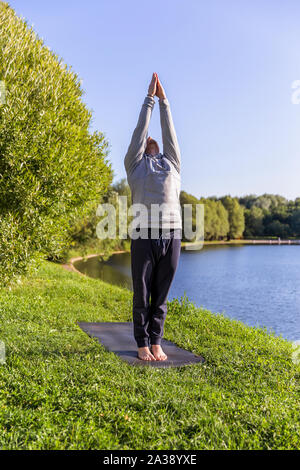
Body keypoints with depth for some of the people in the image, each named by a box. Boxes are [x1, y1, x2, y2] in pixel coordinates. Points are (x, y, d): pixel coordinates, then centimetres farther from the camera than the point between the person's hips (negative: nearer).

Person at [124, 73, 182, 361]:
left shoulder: (171, 163, 23)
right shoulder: (134, 164, 15)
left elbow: (169, 133, 20)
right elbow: (140, 130, 13)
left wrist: (164, 100, 23)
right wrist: (149, 98, 18)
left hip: (172, 236, 3)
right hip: (144, 237, -2)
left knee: (161, 295, 8)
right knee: (142, 295, 4)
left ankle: (156, 343, 19)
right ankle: (142, 345, 17)